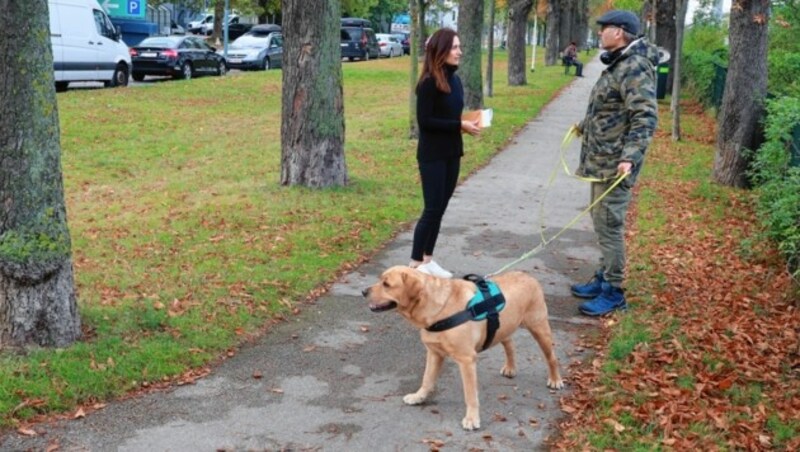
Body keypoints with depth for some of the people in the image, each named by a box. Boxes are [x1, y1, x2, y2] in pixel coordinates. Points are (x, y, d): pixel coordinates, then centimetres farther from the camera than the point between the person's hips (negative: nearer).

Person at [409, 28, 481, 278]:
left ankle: (427, 259, 21)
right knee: (432, 208, -6)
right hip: (432, 154, -8)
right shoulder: (428, 83, -16)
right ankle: (415, 263, 5)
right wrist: (459, 125, -19)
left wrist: (467, 123, -2)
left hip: (452, 152, 8)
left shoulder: (455, 80, 9)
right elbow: (424, 120, -19)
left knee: (440, 208, 11)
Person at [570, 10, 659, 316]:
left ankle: (613, 293, 4)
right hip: (601, 161, 10)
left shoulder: (634, 68, -17)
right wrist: (584, 126, 42)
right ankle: (604, 278, 29)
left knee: (609, 225, -5)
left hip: (615, 164, -10)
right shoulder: (618, 65, 15)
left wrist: (630, 157, -35)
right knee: (601, 222, 17)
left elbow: (646, 117, -26)